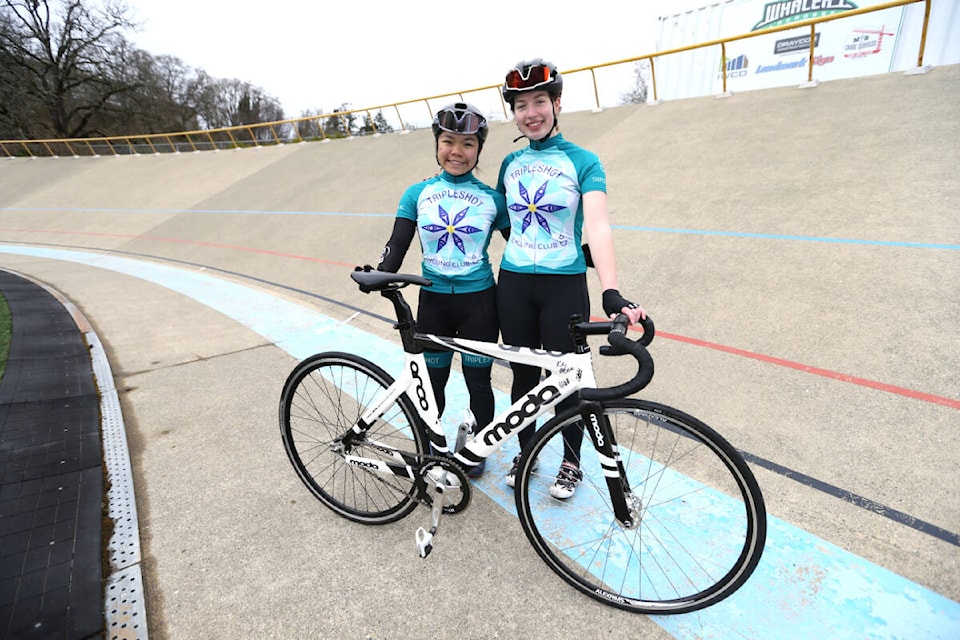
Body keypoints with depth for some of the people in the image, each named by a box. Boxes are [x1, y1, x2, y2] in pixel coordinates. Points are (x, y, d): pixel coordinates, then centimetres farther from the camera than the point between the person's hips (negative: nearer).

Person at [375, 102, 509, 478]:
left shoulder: (491, 198, -3)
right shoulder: (418, 194, 0)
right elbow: (397, 246, -3)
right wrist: (379, 277, -21)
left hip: (478, 301, -1)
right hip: (433, 301, 2)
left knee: (478, 382, 10)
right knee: (432, 381, 15)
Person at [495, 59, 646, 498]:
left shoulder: (582, 161, -6)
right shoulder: (511, 163, 7)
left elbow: (597, 226, -21)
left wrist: (611, 293, -34)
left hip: (564, 285, -3)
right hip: (513, 283, 4)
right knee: (523, 376, 13)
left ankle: (571, 462, 29)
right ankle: (525, 452, 35)